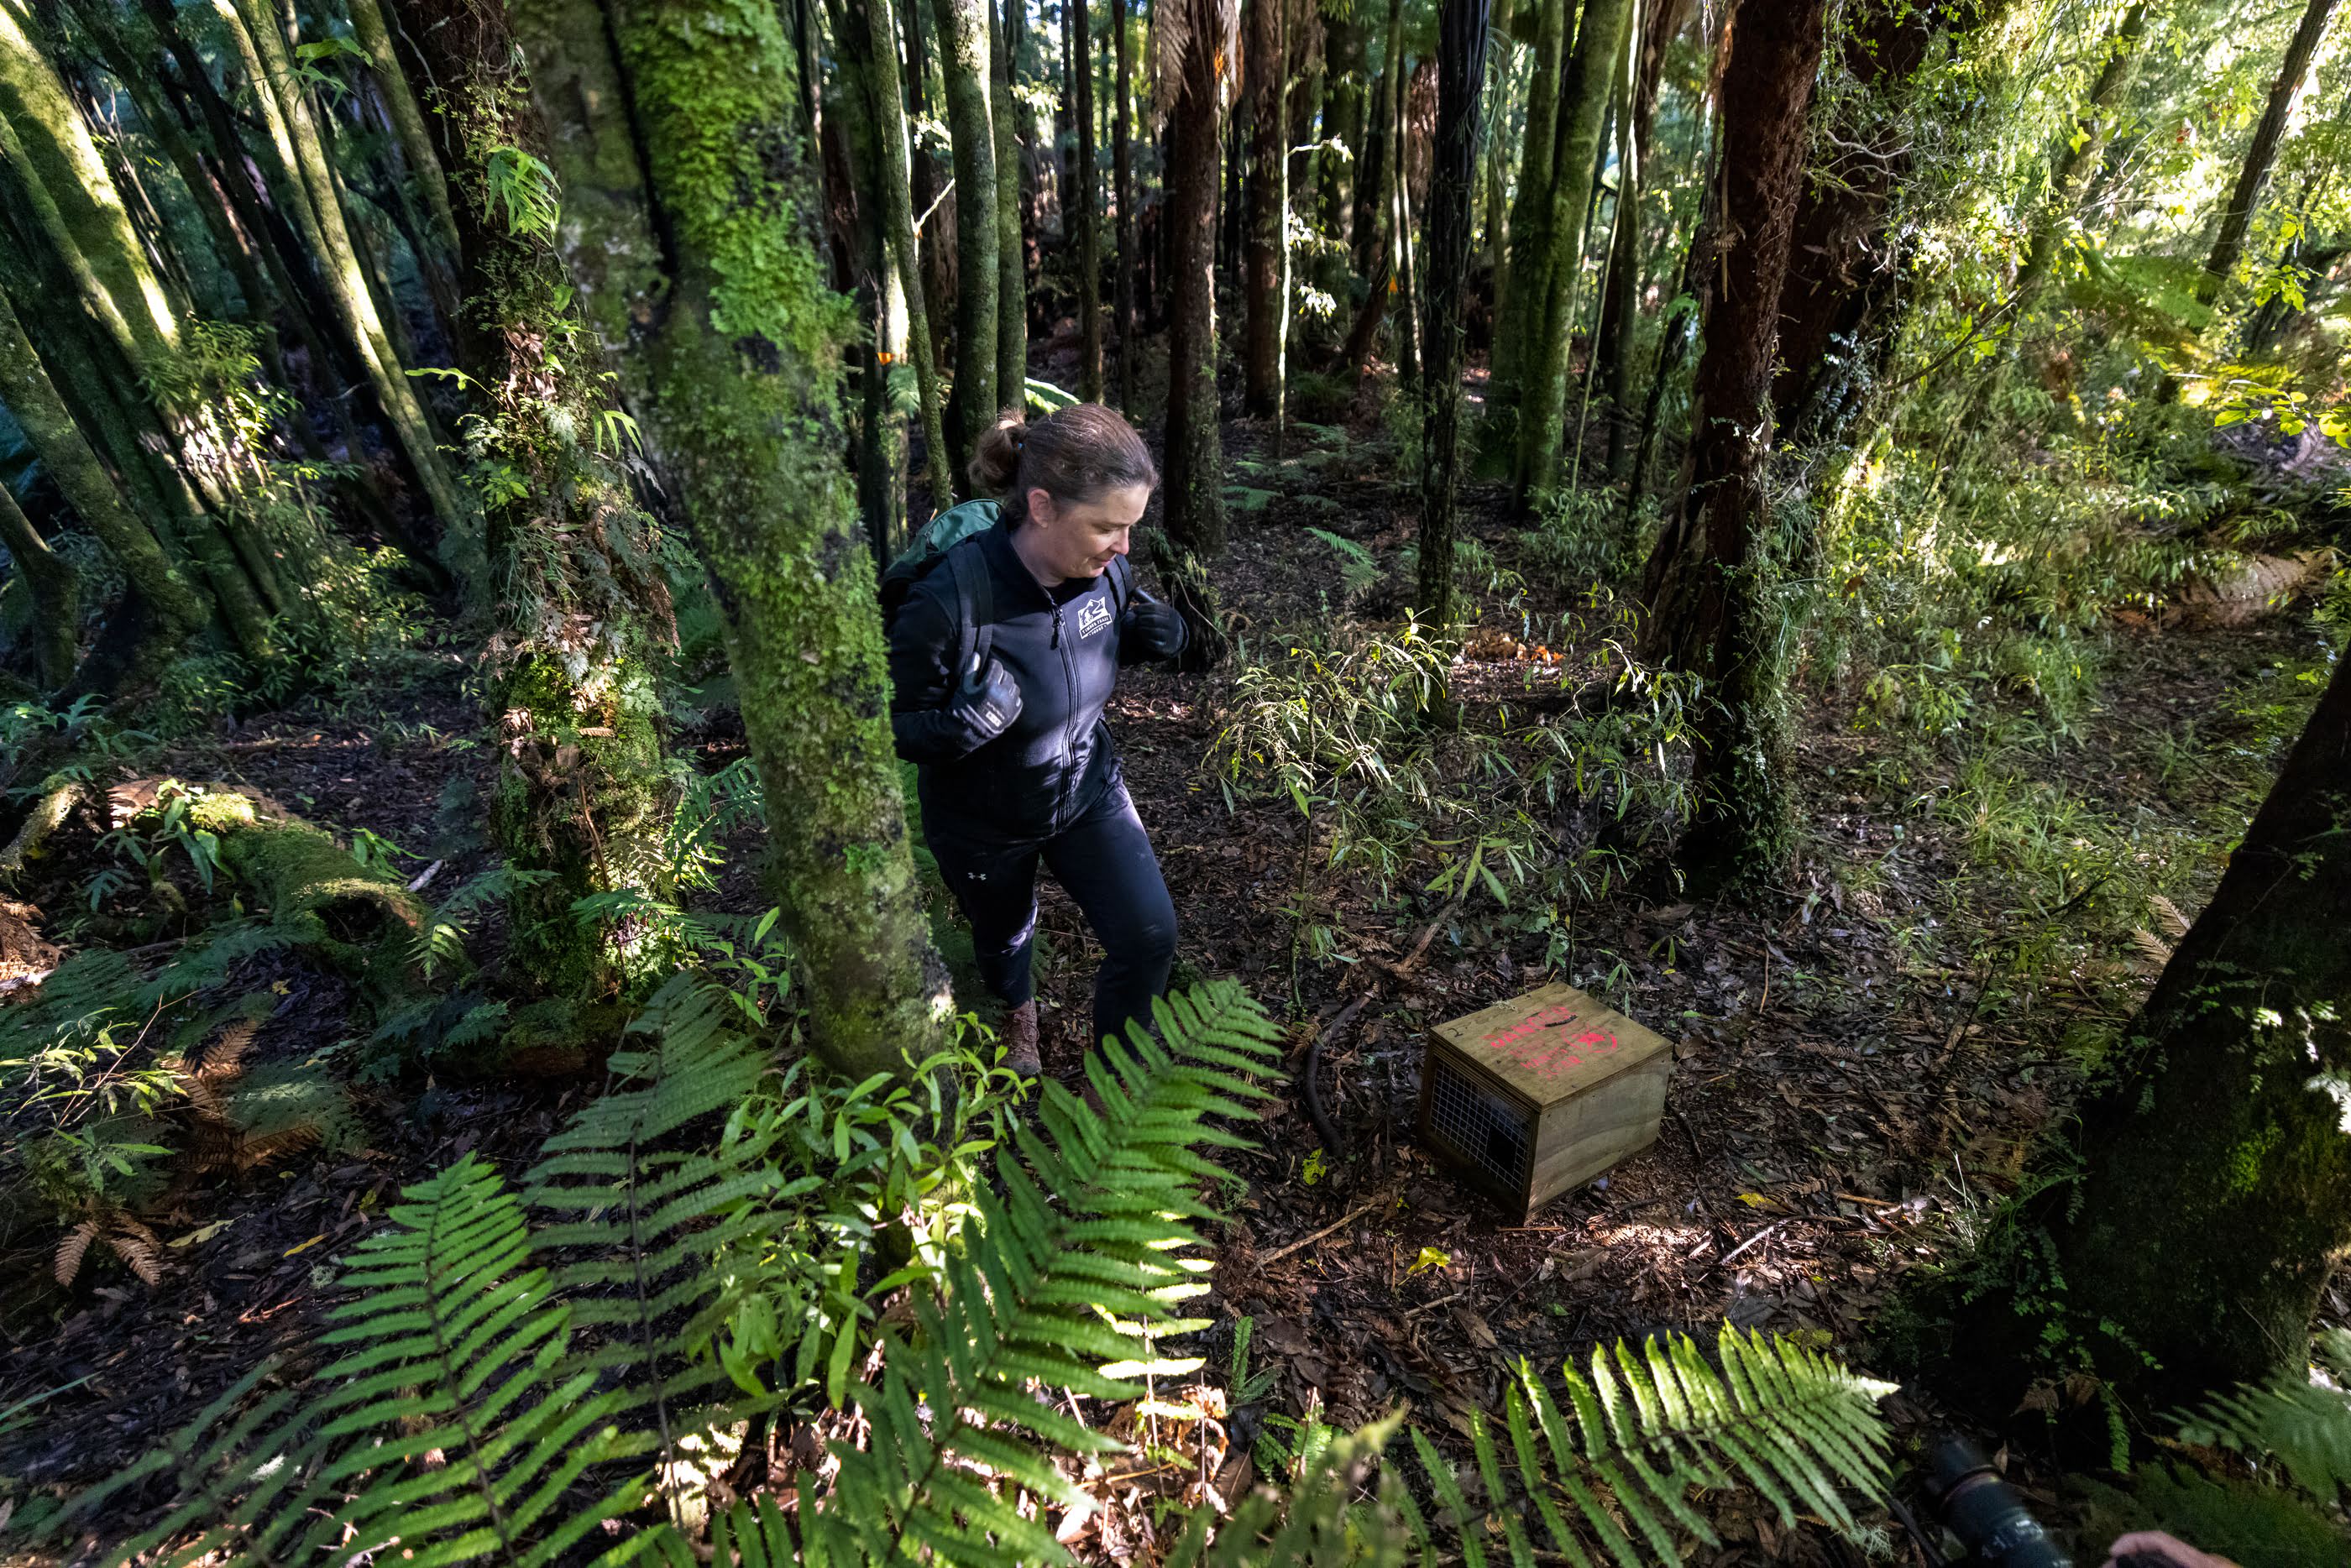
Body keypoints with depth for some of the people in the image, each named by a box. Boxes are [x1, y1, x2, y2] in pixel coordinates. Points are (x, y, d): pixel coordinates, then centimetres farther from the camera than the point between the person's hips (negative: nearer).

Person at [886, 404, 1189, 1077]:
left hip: (1087, 788, 3)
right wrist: (965, 722, -43)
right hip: (984, 823, -3)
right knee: (1004, 935, 25)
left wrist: (1147, 637, -18)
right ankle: (1018, 1013, 64)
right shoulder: (949, 602, -35)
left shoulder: (1106, 569, -19)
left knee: (1150, 935, -3)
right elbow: (895, 729, -23)